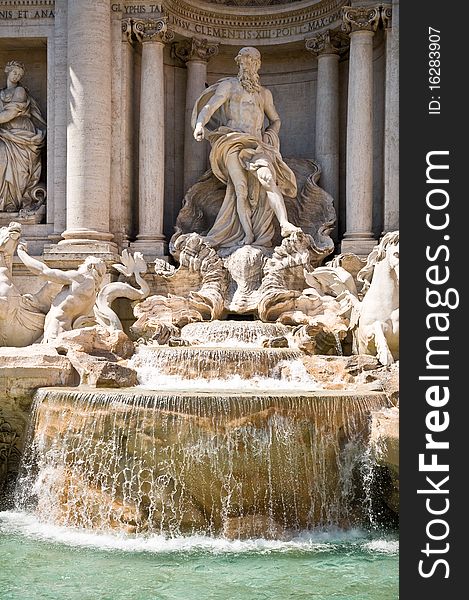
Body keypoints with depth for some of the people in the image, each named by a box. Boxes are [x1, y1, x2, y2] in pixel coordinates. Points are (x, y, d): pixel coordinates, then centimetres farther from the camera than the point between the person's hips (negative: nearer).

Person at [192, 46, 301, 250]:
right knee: (241, 188, -19)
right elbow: (209, 106, -2)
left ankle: (285, 224, -41)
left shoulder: (264, 94, 26)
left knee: (269, 179, -25)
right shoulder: (228, 86, 14)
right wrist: (200, 124, -24)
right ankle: (248, 236, -21)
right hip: (232, 142, -2)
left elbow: (275, 120, 37)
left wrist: (269, 137, 15)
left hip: (256, 145, 2)